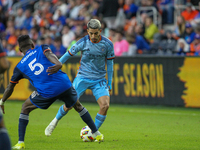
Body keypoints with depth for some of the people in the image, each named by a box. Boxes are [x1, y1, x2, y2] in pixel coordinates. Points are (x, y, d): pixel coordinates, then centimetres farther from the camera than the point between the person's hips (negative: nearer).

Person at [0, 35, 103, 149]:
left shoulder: (20, 67, 18)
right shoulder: (41, 49, 16)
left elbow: (10, 87, 24)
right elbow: (49, 53, -9)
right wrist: (57, 64, -28)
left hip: (45, 92, -1)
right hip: (64, 84, 1)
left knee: (25, 109, 22)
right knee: (77, 106, 28)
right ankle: (97, 134, 36)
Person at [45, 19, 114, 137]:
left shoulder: (108, 44, -8)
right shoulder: (83, 42, -11)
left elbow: (110, 63, 4)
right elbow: (68, 54, -1)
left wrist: (109, 83, 6)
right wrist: (55, 66, -5)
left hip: (99, 80, 1)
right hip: (82, 77, -1)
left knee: (105, 105, -18)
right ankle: (55, 121, 25)